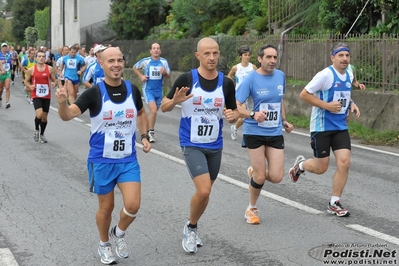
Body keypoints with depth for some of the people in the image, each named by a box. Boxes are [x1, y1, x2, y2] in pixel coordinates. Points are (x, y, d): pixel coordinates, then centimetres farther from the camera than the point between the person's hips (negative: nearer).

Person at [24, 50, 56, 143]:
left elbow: (54, 81, 7)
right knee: (39, 114, -21)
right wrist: (30, 86, -14)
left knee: (44, 116, 11)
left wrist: (53, 84, -16)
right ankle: (36, 130, 9)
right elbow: (26, 81, 6)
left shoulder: (50, 69, -1)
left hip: (47, 95, 2)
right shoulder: (31, 70, -4)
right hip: (36, 95, -2)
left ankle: (42, 134, 32)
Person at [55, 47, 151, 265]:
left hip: (128, 160, 3)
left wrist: (144, 136, 5)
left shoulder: (132, 90, -2)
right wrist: (62, 102, -46)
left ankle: (118, 233, 24)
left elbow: (141, 113, 18)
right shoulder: (94, 93, -14)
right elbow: (68, 116, -25)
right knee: (106, 207, 10)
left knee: (133, 205, -9)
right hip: (102, 161, -2)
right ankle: (104, 244, 37)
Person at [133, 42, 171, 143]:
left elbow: (168, 76, 5)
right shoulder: (145, 61, -7)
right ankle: (151, 132, -4)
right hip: (148, 89, -4)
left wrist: (164, 73, -17)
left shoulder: (164, 62, 0)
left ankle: (149, 130, 32)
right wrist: (141, 76, -5)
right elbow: (134, 67, 9)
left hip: (159, 90, 4)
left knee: (154, 111, 14)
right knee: (153, 110, -18)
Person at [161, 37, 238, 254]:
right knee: (204, 191, -16)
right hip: (192, 145, -4)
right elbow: (164, 107, -5)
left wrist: (233, 116, -16)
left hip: (215, 146, 4)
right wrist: (175, 101, -27)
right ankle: (190, 228, 11)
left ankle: (191, 228, 39)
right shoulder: (186, 79, -13)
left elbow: (234, 111, 8)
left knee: (204, 192, 15)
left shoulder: (226, 83, -4)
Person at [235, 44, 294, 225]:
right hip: (255, 132, -4)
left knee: (276, 177, -4)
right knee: (260, 178, -3)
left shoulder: (280, 76, 4)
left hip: (275, 133, 4)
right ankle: (251, 209, 24)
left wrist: (284, 120, 17)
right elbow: (236, 106, -15)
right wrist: (253, 114, -32)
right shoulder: (251, 79, -11)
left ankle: (254, 172, 30)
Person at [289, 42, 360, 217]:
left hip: (340, 127, 6)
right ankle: (300, 164, 36)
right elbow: (304, 94, -16)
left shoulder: (349, 75, 7)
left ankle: (334, 203, 7)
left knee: (344, 162, -7)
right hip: (321, 127, -6)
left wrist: (351, 104, 5)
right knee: (321, 168, 1)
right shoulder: (326, 74, -16)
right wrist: (327, 105, -22)